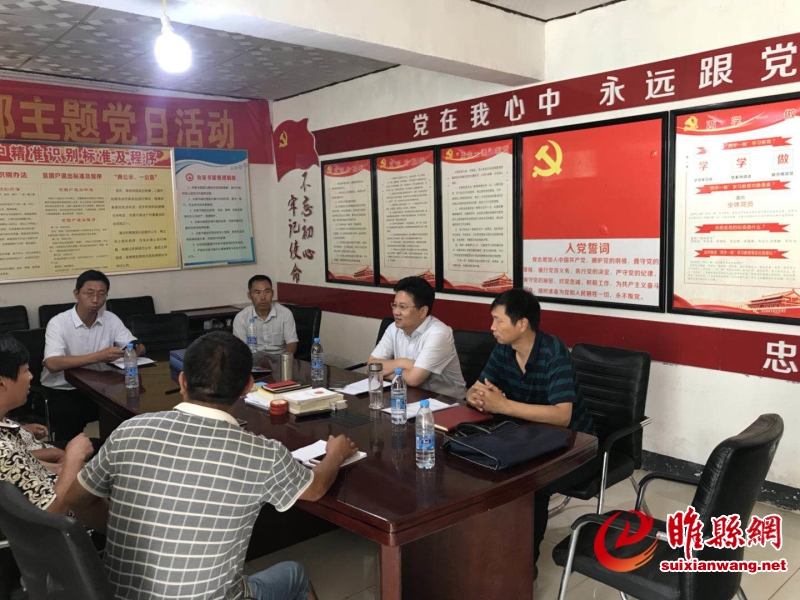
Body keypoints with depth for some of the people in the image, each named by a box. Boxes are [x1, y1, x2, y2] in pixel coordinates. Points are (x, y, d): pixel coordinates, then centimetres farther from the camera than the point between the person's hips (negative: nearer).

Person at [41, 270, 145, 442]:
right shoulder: (58, 323, -13)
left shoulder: (111, 319, 1)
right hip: (62, 391, -4)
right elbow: (52, 364, -27)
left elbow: (136, 346, 1)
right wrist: (97, 357, -36)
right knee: (69, 417, -33)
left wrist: (136, 349, -25)